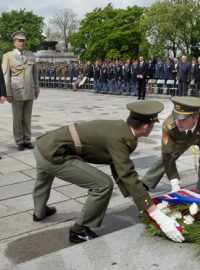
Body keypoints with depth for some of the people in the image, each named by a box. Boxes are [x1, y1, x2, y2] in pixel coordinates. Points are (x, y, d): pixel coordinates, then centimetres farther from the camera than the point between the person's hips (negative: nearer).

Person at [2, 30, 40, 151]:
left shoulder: (31, 55, 7)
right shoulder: (8, 56, -4)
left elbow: (35, 74, 11)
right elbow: (6, 76, -6)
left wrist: (37, 90, 8)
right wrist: (7, 93, -12)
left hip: (29, 92, 3)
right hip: (16, 92, -3)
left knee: (27, 118, 7)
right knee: (17, 118, 3)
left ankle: (27, 140, 16)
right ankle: (19, 141, 12)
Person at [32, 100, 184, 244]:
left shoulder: (118, 128, 8)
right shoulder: (118, 138, -19)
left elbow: (120, 171, 15)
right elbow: (129, 177, -23)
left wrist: (143, 203, 18)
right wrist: (160, 217, -22)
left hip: (43, 145, 10)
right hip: (53, 155, -10)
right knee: (103, 185, -9)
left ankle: (40, 212, 67)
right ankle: (79, 231, 10)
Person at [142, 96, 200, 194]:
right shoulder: (169, 125, -41)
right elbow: (168, 155, -32)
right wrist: (175, 184, -33)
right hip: (181, 140, 1)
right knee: (165, 158, 6)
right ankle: (144, 185, 24)